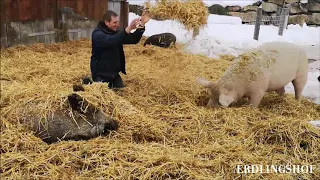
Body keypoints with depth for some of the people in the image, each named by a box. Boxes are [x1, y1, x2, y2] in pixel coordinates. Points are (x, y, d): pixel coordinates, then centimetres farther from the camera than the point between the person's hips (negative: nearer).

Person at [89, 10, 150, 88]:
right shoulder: (97, 34, -17)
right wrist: (129, 28, -49)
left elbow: (134, 39, -3)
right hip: (101, 75, -7)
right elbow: (111, 41, -38)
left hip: (114, 74, 7)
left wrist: (142, 24, -18)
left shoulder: (116, 32, 4)